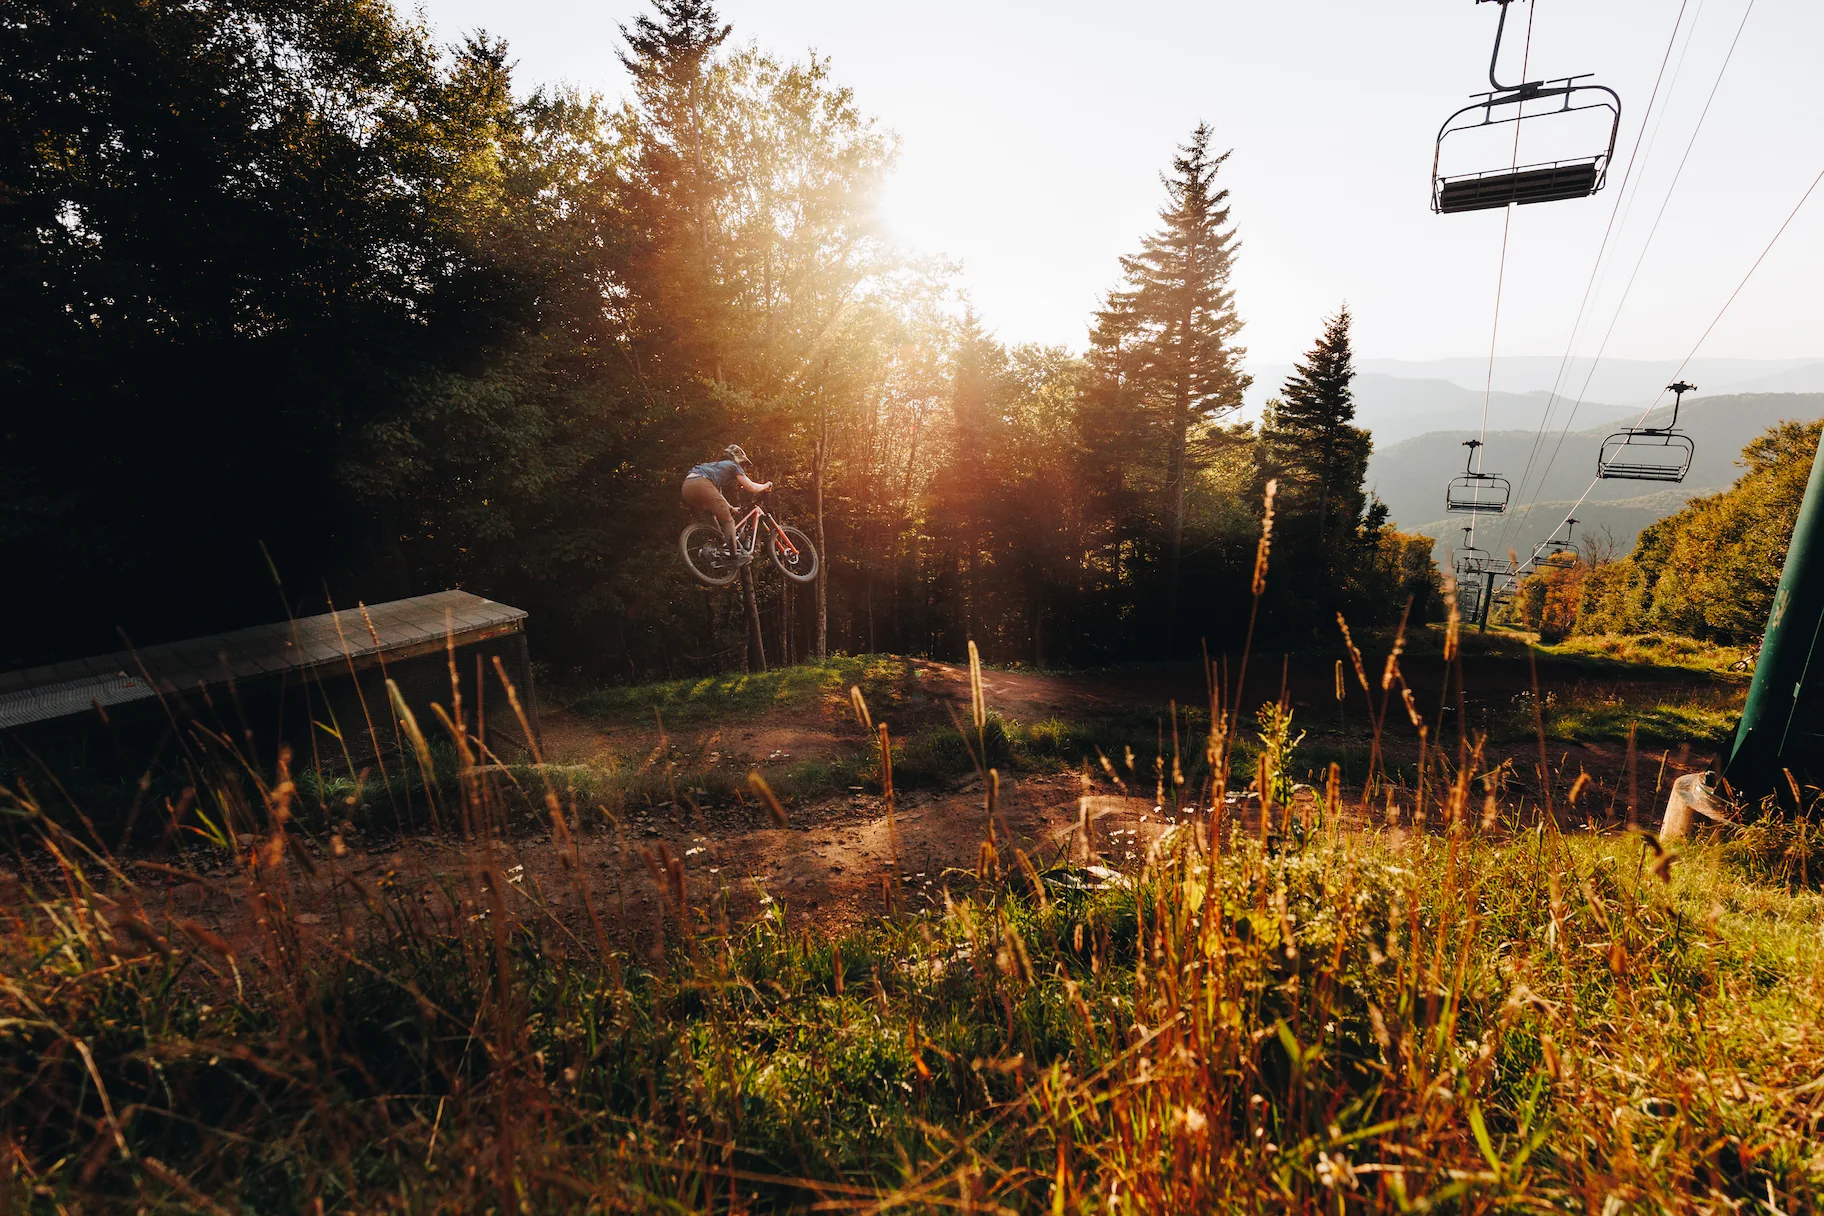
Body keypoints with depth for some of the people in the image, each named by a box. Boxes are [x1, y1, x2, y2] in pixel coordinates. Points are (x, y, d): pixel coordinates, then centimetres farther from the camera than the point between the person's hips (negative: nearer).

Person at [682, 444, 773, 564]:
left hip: (687, 486, 8)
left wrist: (730, 508, 58)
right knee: (728, 520, -1)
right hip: (701, 484, -8)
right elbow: (752, 487, 14)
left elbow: (717, 495, 49)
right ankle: (736, 555, -7)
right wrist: (766, 486, 33)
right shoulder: (734, 466, 19)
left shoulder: (718, 465, 41)